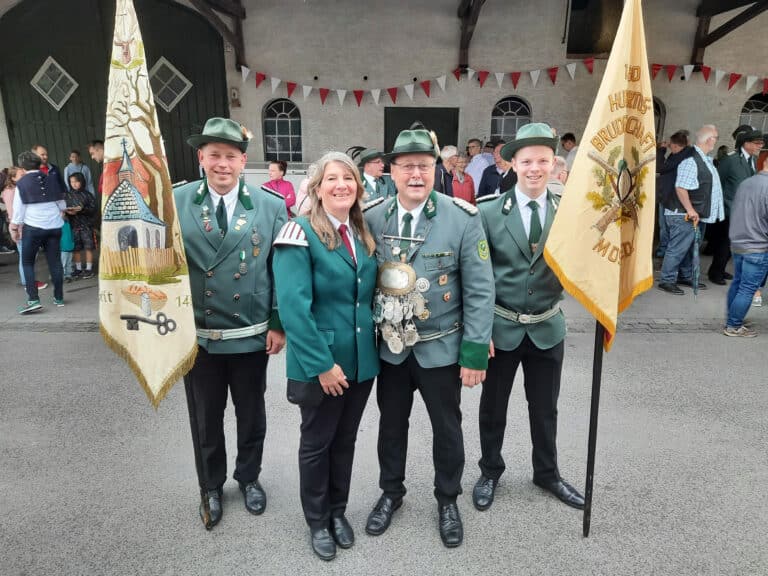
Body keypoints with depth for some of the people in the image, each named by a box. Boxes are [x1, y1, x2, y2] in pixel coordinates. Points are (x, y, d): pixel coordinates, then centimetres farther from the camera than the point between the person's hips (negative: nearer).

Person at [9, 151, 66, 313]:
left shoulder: (22, 183, -2)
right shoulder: (51, 179, 7)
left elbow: (19, 208, -1)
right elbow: (62, 204, 14)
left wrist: (14, 228, 9)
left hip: (33, 227, -3)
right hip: (54, 226, 3)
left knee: (27, 263, 7)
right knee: (55, 261, 8)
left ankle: (33, 299, -3)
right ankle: (59, 298, 12)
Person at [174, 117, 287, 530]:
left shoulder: (271, 206, -3)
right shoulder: (174, 202, -3)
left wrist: (279, 324, -5)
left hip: (252, 336, 0)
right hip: (197, 337, 0)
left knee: (251, 415, 18)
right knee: (205, 419, 17)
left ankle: (249, 477, 43)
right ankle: (210, 487, 41)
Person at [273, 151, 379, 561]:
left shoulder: (364, 234, 6)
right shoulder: (301, 234, -14)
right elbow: (293, 306, -21)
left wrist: (374, 339, 5)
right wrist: (321, 363, -21)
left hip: (362, 358, 6)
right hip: (320, 362, -5)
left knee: (345, 439, 19)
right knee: (317, 441, 13)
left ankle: (338, 511, 39)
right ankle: (317, 520, 34)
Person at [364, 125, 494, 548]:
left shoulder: (463, 218, -13)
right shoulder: (372, 218, -5)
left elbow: (479, 290, -11)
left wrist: (475, 352, -12)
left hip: (441, 347, -2)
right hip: (391, 346, 2)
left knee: (447, 427, 15)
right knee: (391, 423, 19)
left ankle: (447, 500, 40)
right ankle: (391, 492, 43)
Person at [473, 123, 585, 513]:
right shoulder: (489, 212, -9)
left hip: (547, 327, 2)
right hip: (501, 326, -1)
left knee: (545, 407, 18)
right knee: (493, 405, 15)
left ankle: (547, 473, 41)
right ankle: (490, 472, 38)